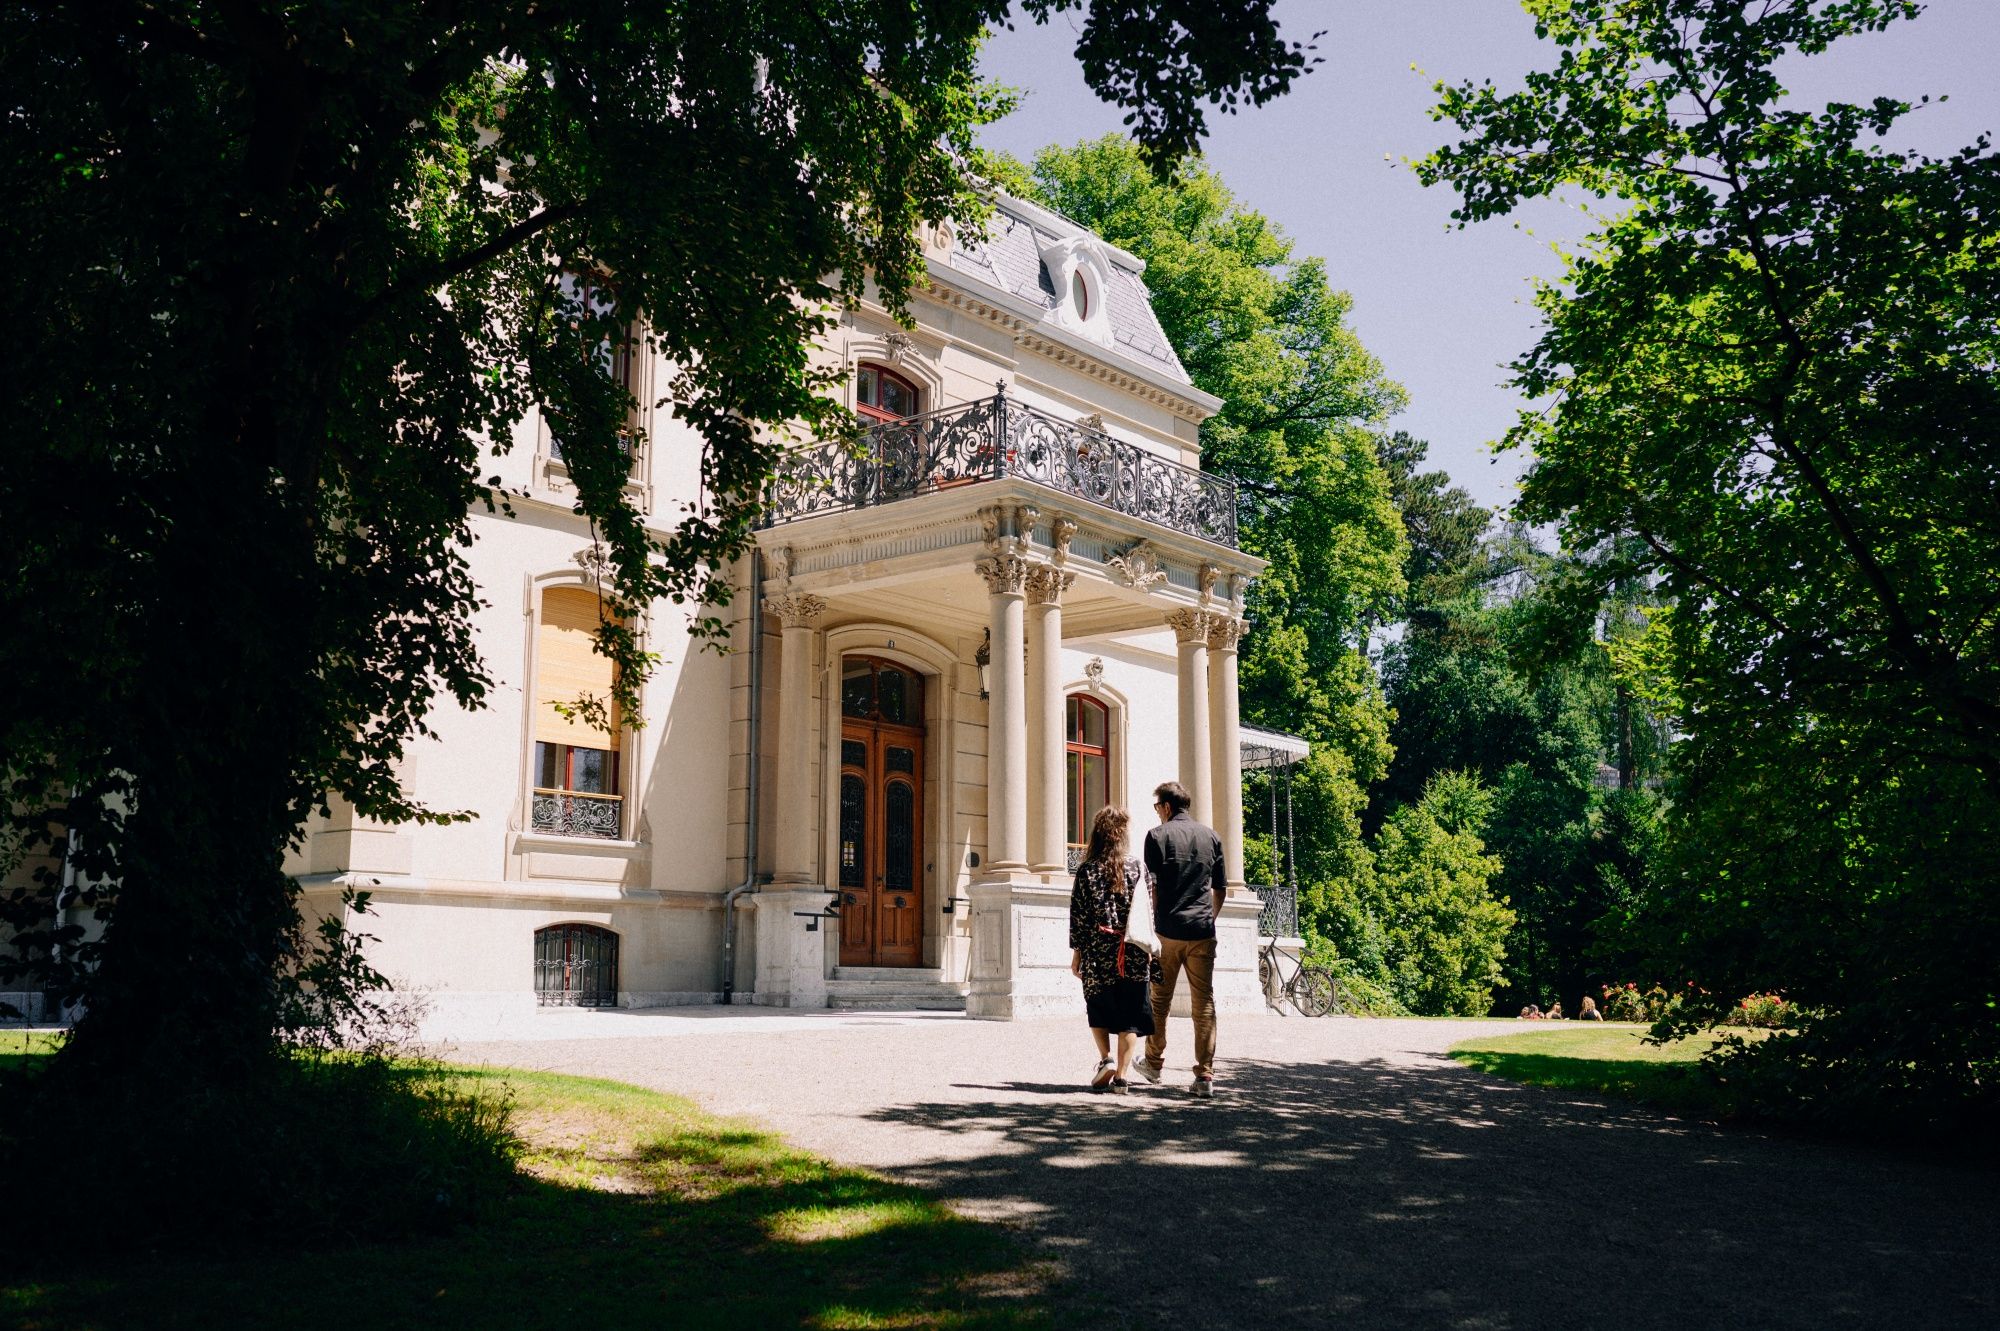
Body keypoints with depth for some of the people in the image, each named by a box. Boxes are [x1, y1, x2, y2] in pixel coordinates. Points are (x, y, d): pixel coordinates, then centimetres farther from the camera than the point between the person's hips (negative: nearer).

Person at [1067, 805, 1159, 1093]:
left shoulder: (1087, 870, -3)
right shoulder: (1135, 867, -1)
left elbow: (1078, 915, -2)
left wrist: (1076, 953, 5)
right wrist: (1147, 948, 9)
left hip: (1098, 953, 0)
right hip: (1132, 952, 0)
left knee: (1098, 1009, 17)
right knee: (1128, 1015, 5)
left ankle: (1106, 1059, 0)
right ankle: (1121, 1075, 2)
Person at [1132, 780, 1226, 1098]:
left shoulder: (1157, 835, -2)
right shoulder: (1211, 836, 9)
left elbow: (1151, 886, -4)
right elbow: (1220, 890, 13)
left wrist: (1154, 922, 6)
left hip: (1168, 931, -2)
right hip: (1203, 933, 2)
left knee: (1160, 1000, 13)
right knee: (1204, 1003, 2)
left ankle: (1154, 1063, 26)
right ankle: (1205, 1076, -3)